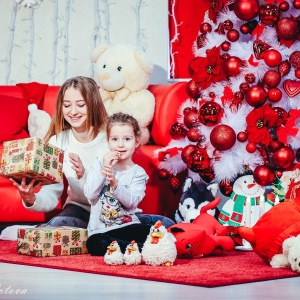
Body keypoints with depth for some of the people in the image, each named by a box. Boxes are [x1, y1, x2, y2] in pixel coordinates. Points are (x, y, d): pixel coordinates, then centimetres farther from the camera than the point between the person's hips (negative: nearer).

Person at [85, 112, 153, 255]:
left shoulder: (138, 172, 4)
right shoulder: (99, 165, 8)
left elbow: (131, 202, -13)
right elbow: (90, 195, -6)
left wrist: (115, 183, -28)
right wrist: (103, 171, -15)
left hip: (128, 226, -1)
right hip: (100, 231, 1)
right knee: (94, 243, -34)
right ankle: (143, 249, -29)